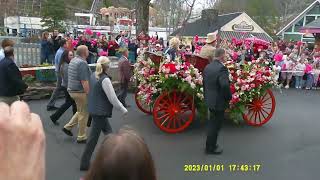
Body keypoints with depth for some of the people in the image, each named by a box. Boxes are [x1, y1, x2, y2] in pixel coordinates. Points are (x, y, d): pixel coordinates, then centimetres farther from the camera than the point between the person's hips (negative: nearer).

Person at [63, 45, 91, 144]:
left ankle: (68, 127, 26)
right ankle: (81, 137, 15)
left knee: (80, 111, 24)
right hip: (81, 91, -9)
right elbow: (84, 81, -25)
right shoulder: (82, 63, -21)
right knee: (83, 114, 4)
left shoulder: (73, 60, 10)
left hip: (72, 90, 9)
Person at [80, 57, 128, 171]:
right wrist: (123, 110, -8)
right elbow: (113, 98, -19)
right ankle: (84, 163, 11)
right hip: (100, 111, -9)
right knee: (94, 137, 1)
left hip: (94, 109, 9)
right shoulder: (105, 79, -21)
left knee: (108, 131, 21)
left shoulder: (93, 76, 4)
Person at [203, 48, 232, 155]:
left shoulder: (207, 67, 5)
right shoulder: (221, 68, -22)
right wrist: (229, 97, -16)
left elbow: (204, 82, 12)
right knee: (215, 125, 6)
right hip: (219, 101, -8)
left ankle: (210, 144, 35)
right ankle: (211, 148, 18)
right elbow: (225, 85, -32)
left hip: (210, 100, 8)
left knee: (212, 123, 22)